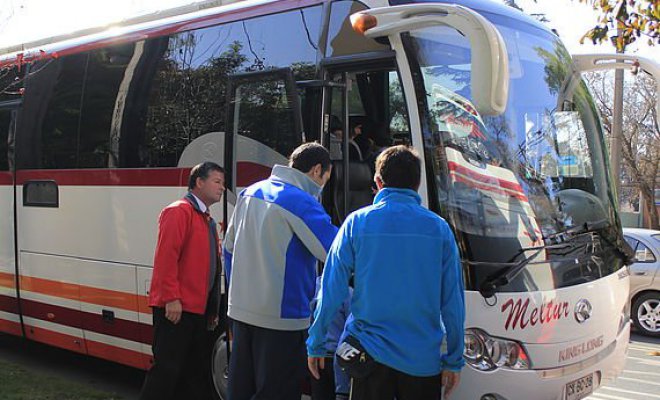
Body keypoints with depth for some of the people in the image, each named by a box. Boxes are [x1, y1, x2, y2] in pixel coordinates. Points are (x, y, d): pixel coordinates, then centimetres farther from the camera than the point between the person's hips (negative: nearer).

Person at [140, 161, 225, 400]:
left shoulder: (207, 220, 19)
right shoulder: (178, 212, -9)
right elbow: (165, 258, -17)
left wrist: (213, 309, 17)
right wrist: (171, 298, -22)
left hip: (198, 310, 9)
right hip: (175, 308, -9)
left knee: (197, 372, 15)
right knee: (166, 370, -5)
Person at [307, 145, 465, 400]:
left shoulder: (357, 222, -5)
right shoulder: (439, 228, -2)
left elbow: (332, 290, -5)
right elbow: (453, 302, -1)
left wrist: (315, 344, 5)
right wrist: (454, 361, 8)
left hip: (371, 354, -1)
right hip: (424, 359, 1)